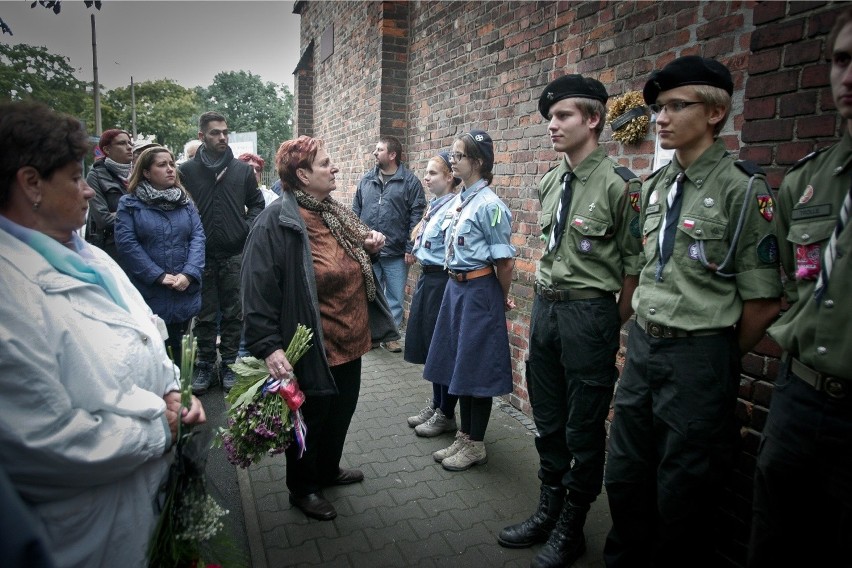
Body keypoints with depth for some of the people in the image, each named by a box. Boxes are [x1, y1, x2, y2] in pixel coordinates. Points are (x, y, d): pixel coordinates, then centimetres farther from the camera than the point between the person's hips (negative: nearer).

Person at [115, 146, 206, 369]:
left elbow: (198, 236, 1)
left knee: (178, 348, 16)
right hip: (148, 295, -3)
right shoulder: (129, 204, 0)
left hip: (184, 293, 3)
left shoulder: (186, 202, 10)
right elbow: (126, 243, -9)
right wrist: (159, 276, -15)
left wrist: (189, 274, -13)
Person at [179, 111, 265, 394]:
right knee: (205, 315, 8)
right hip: (201, 255, -1)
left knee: (233, 314, 9)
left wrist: (247, 228, -2)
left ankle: (229, 364, 22)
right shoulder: (186, 171, 1)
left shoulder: (243, 169, 6)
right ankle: (205, 365, 22)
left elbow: (257, 204, 12)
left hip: (235, 254, 1)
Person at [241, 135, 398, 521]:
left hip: (349, 339, 9)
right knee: (311, 417, 11)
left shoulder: (333, 211, 7)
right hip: (313, 347, -8)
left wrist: (369, 247, 1)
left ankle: (328, 470, 48)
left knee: (341, 410, 23)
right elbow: (259, 289, -23)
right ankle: (303, 489, 36)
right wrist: (269, 346, -28)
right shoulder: (276, 222, -20)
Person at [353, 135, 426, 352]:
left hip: (396, 253, -3)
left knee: (395, 297, 7)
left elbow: (417, 216, -7)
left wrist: (411, 248, -12)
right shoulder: (366, 180, 9)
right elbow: (356, 213, 12)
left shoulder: (410, 181, -3)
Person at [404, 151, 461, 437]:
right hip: (426, 278, 9)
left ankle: (446, 414, 20)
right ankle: (435, 405, 33)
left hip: (442, 281, -9)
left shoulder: (452, 209, -17)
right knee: (429, 345, 17)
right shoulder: (433, 205, 10)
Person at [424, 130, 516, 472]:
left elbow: (505, 263, -15)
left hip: (478, 291, -8)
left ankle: (476, 445, 21)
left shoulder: (489, 205, -16)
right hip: (455, 288, 9)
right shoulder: (457, 201, 9)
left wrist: (501, 299, -3)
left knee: (476, 368, 4)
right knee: (458, 364, 16)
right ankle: (463, 436, 32)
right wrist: (456, 286, 16)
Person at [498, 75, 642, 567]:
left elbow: (633, 264, -10)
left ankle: (572, 528, 28)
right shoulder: (549, 183, 9)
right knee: (548, 419, 18)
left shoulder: (619, 184, -12)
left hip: (590, 311, -7)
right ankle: (549, 508, 38)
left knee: (584, 428, 8)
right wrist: (548, 296, 15)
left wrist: (614, 327, -5)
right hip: (545, 306, 7)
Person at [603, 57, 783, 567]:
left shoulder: (743, 189, -12)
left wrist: (718, 360, 0)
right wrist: (645, 335, 14)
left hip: (699, 356, -7)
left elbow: (764, 301, -11)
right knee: (625, 477, 19)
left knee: (682, 496, 9)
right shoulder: (655, 186, 9)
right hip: (642, 346, 7)